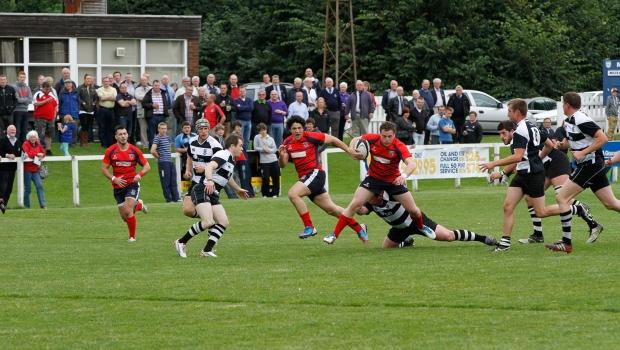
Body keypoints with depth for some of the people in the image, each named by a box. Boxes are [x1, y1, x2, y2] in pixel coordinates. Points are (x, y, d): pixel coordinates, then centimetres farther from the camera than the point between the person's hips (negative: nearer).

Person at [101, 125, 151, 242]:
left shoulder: (134, 150, -4)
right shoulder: (110, 151, -3)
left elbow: (147, 167, 2)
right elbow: (104, 168, 2)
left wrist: (140, 175, -17)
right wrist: (114, 179, -13)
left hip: (132, 184, -3)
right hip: (118, 187, 3)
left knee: (128, 211, -20)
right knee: (124, 217, 4)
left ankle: (132, 237, -2)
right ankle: (139, 205, 36)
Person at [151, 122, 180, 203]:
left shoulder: (168, 137, 15)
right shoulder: (157, 138, -9)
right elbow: (152, 151, -19)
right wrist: (158, 157, -5)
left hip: (170, 161, 8)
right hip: (163, 162, -8)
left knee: (173, 181, 6)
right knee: (166, 181, -2)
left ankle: (175, 197, 9)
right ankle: (168, 198, 5)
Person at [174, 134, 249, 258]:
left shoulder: (231, 160, 20)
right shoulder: (223, 155, -11)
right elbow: (210, 166, -30)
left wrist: (238, 189, 52)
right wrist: (209, 180, -48)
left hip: (213, 195, 10)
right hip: (202, 192, -10)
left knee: (223, 222, -4)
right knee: (208, 222, -25)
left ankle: (207, 250, -1)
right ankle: (181, 242, -10)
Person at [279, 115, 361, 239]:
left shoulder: (310, 137, -10)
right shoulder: (287, 143, 6)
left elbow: (332, 139, -2)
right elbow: (283, 165, 4)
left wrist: (350, 151, 0)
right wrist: (281, 155, -18)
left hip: (315, 173, -6)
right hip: (304, 177, 6)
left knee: (293, 194, -25)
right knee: (331, 209, 12)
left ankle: (309, 227, -18)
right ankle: (359, 229, 26)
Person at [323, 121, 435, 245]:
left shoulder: (399, 147, -26)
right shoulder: (372, 139, -18)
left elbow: (411, 163, -40)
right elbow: (355, 140, 2)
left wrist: (404, 175, -60)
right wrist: (353, 150, -20)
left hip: (394, 181, -1)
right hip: (374, 178, 1)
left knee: (413, 210, 1)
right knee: (354, 205, -14)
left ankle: (421, 227, 36)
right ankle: (334, 235, -8)